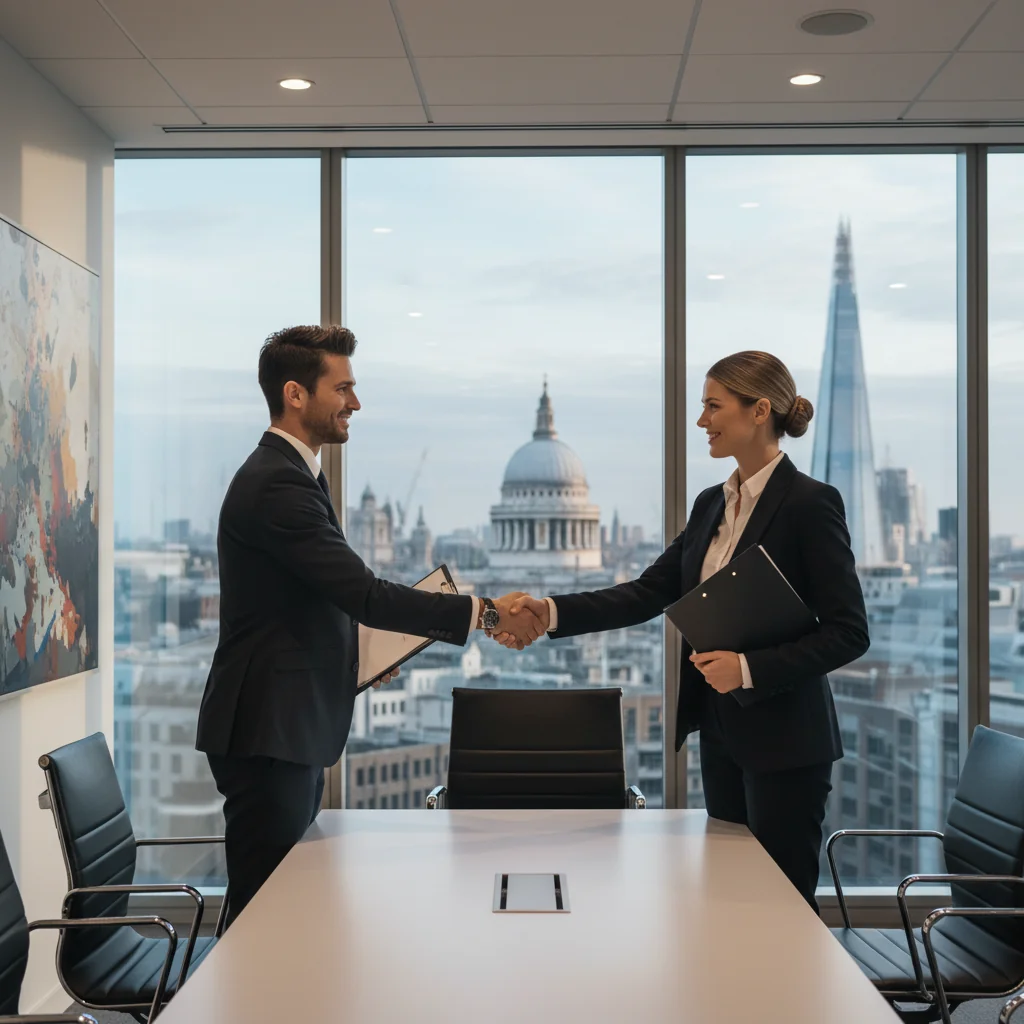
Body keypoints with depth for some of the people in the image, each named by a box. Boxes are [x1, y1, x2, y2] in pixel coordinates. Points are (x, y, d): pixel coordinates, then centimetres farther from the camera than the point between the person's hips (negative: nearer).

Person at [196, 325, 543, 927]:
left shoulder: (293, 475, 16)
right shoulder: (277, 485, -19)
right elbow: (362, 593, -24)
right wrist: (484, 613, -21)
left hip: (294, 727, 11)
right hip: (268, 733, -10)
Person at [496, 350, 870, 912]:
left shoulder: (810, 502, -13)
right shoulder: (712, 504, 11)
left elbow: (848, 632, -14)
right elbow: (650, 592, 6)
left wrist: (749, 668, -23)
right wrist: (553, 612, -5)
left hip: (784, 741, -7)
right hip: (720, 733, 8)